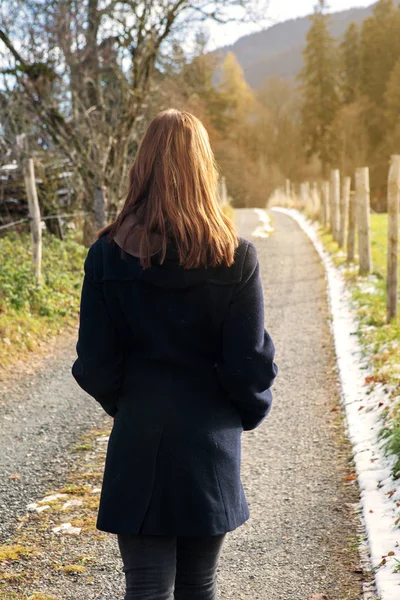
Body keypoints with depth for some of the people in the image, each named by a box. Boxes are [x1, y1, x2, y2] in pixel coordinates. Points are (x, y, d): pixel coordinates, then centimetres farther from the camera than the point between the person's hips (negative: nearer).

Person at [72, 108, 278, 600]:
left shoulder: (108, 254, -7)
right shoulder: (235, 257, -9)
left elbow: (94, 362, -5)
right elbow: (250, 359, -7)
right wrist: (251, 411, 13)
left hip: (138, 445, -1)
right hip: (212, 443, 1)